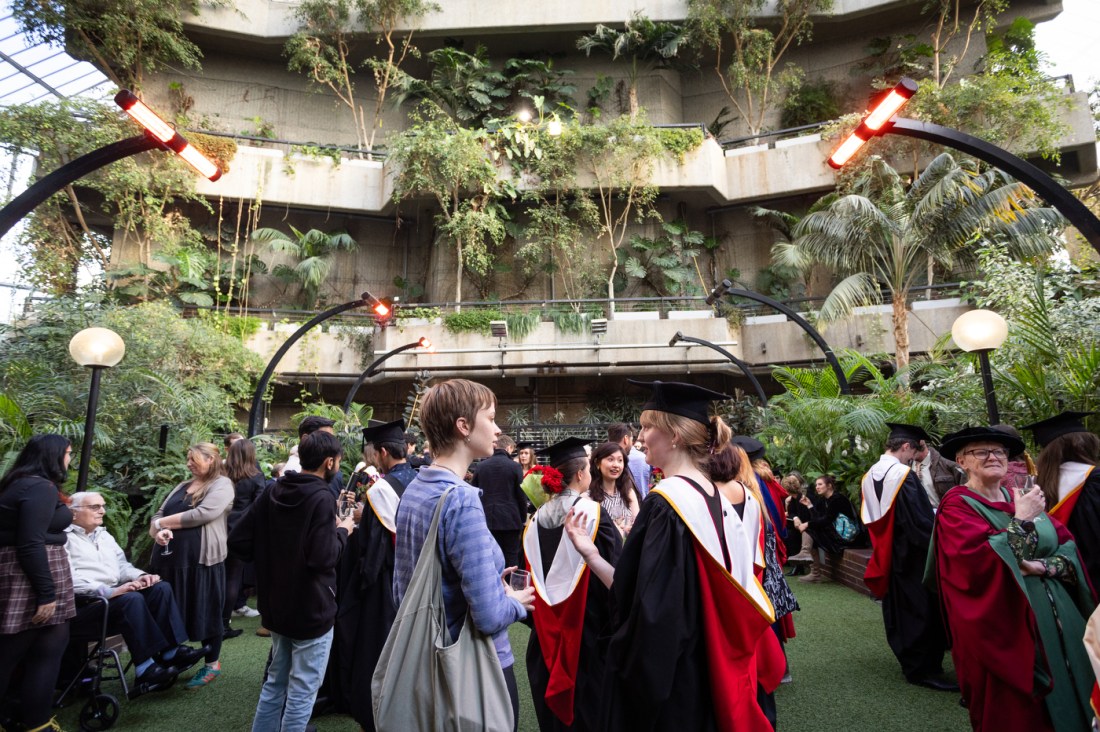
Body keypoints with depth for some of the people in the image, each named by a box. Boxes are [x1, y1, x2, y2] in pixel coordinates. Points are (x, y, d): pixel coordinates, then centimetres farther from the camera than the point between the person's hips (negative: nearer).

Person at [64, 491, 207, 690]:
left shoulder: (104, 535, 21)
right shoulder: (65, 538, -5)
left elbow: (121, 565, 20)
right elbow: (70, 579, -19)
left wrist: (138, 576, -3)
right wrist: (108, 592, -29)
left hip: (112, 595, 8)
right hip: (82, 605, -8)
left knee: (161, 588, -14)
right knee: (132, 598, -34)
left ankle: (171, 651, -19)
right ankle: (145, 668, -31)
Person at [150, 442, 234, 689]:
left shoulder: (221, 485, -6)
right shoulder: (183, 486, 17)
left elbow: (200, 515, -17)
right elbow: (159, 514, 13)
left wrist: (163, 522, -6)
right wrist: (158, 530, -10)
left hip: (202, 558, -7)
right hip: (170, 557, 7)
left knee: (205, 612, 4)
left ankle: (212, 664, 18)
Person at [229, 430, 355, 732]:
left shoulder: (271, 493, 0)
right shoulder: (321, 498, -22)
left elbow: (238, 540, 0)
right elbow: (323, 557, -28)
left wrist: (270, 558, 12)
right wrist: (342, 531, -11)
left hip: (276, 605, 7)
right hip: (311, 609, -7)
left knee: (276, 681, 23)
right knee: (302, 690, 8)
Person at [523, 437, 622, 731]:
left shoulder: (537, 519, 0)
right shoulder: (593, 512, -16)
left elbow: (532, 573, 8)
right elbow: (613, 569, -17)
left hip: (548, 628, 5)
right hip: (587, 623, -5)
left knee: (554, 702, 19)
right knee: (587, 700, 11)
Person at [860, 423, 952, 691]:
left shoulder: (870, 475, 5)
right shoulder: (904, 475, -21)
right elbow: (921, 518, -20)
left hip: (886, 555, 8)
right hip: (910, 555, -8)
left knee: (898, 607, 17)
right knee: (921, 610, 1)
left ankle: (908, 659, 30)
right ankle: (923, 669, 7)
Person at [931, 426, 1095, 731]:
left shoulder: (1021, 498, 11)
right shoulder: (957, 505, -11)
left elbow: (1069, 547, 6)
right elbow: (983, 561, -24)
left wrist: (1044, 566, -13)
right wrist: (1022, 521, -19)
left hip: (1057, 617, 7)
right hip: (1005, 625, -6)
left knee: (1065, 703, 16)